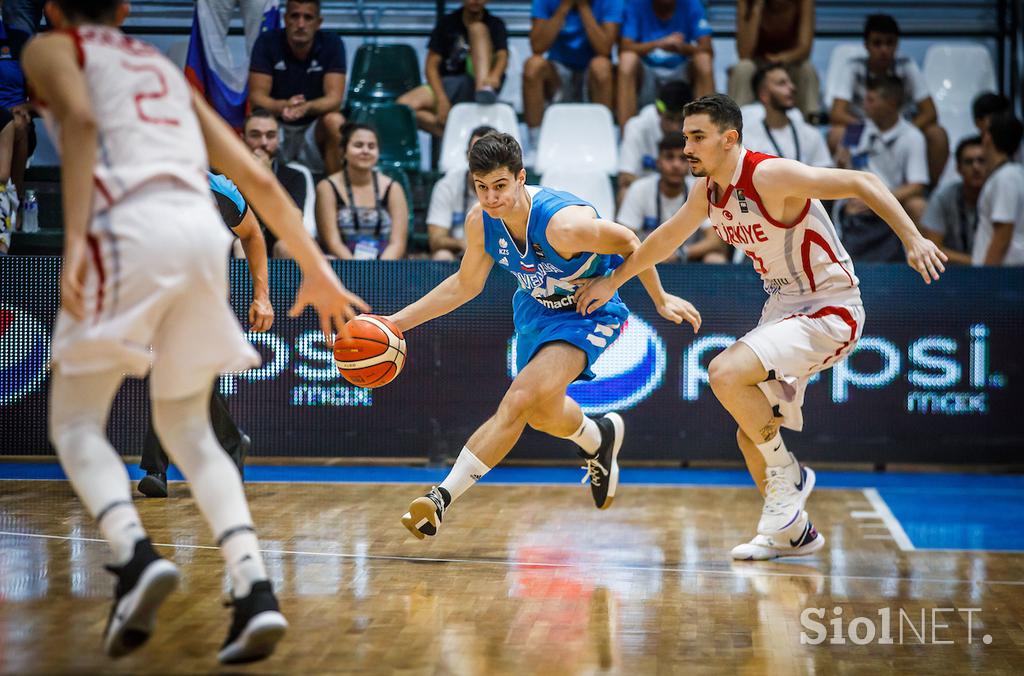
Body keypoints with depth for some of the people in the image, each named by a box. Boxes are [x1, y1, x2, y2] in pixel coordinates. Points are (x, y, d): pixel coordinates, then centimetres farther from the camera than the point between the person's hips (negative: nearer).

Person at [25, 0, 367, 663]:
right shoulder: (166, 67, 31)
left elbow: (81, 121, -8)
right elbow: (257, 177, 24)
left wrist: (74, 241, -16)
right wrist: (316, 269, 27)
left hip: (132, 227, -5)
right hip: (205, 229, 5)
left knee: (75, 422, 7)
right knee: (186, 428, 17)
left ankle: (135, 554, -21)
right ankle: (255, 588, -3)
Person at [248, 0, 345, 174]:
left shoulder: (332, 44, -12)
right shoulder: (267, 42, -12)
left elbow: (334, 99, -19)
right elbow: (256, 97, -16)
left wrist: (306, 107, -40)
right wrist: (283, 106, -38)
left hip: (314, 128, 0)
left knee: (335, 121, -31)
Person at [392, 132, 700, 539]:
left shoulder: (563, 222, -35)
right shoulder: (480, 221, -16)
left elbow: (628, 243, -18)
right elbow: (466, 284, 2)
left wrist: (660, 300, -6)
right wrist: (398, 321, -4)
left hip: (590, 311, -7)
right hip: (536, 306, 7)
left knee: (519, 401, -25)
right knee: (541, 412, 20)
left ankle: (441, 499, -26)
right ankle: (599, 439, 55)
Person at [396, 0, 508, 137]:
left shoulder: (495, 24, 6)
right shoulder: (447, 23, 7)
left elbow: (502, 56, -12)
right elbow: (431, 66, 1)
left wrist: (495, 76, -37)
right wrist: (441, 99, -17)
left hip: (480, 82, -1)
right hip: (447, 85, 2)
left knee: (478, 28, -20)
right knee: (404, 105, -25)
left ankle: (484, 91, -40)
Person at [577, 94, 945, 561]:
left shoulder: (771, 176, -22)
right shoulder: (710, 189, 4)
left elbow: (862, 183, -22)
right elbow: (666, 239, 20)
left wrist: (912, 238, -31)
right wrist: (612, 282, 28)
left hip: (828, 312, -9)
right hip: (783, 308, 9)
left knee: (725, 372, -27)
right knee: (751, 438, 9)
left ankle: (787, 474, -7)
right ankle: (793, 533, 28)